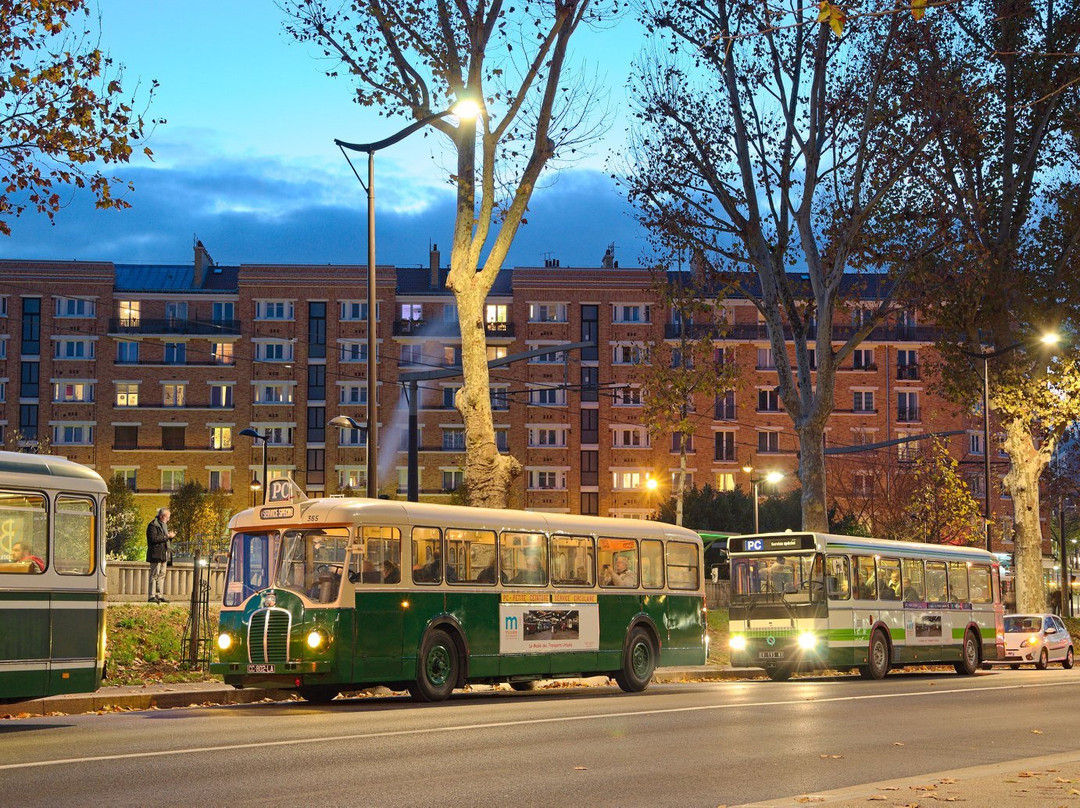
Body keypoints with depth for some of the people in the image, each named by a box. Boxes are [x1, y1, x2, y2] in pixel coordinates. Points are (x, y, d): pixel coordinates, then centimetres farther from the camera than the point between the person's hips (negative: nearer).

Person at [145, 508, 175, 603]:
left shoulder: (164, 524, 18)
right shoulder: (153, 525, -12)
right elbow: (154, 538, -23)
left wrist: (171, 536, 7)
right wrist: (167, 536, -21)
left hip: (164, 554, 9)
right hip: (156, 554, -9)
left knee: (162, 575, 11)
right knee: (154, 575, -8)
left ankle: (159, 595, 16)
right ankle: (151, 596, -6)